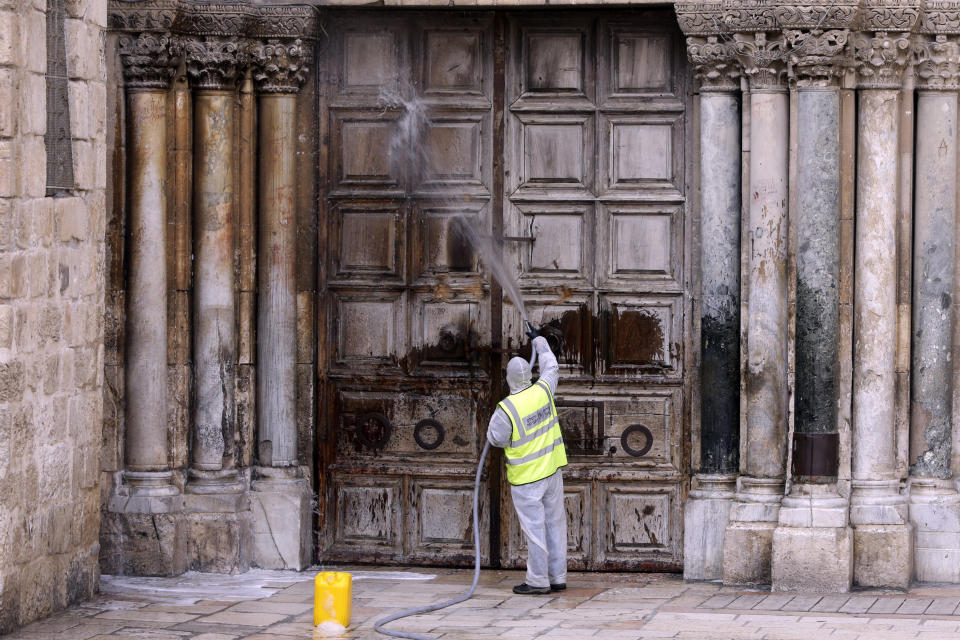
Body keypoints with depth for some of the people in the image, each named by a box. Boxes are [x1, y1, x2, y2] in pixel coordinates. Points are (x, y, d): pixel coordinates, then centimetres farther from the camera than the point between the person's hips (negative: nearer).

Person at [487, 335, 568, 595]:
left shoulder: (506, 409, -21)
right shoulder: (542, 391, -5)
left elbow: (496, 439, -10)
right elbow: (551, 370, 15)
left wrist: (495, 418, 7)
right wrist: (542, 347, 31)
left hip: (526, 477, -6)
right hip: (552, 469, 6)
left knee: (534, 527, -1)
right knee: (554, 523, 10)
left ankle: (538, 580, 2)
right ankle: (557, 577, 15)